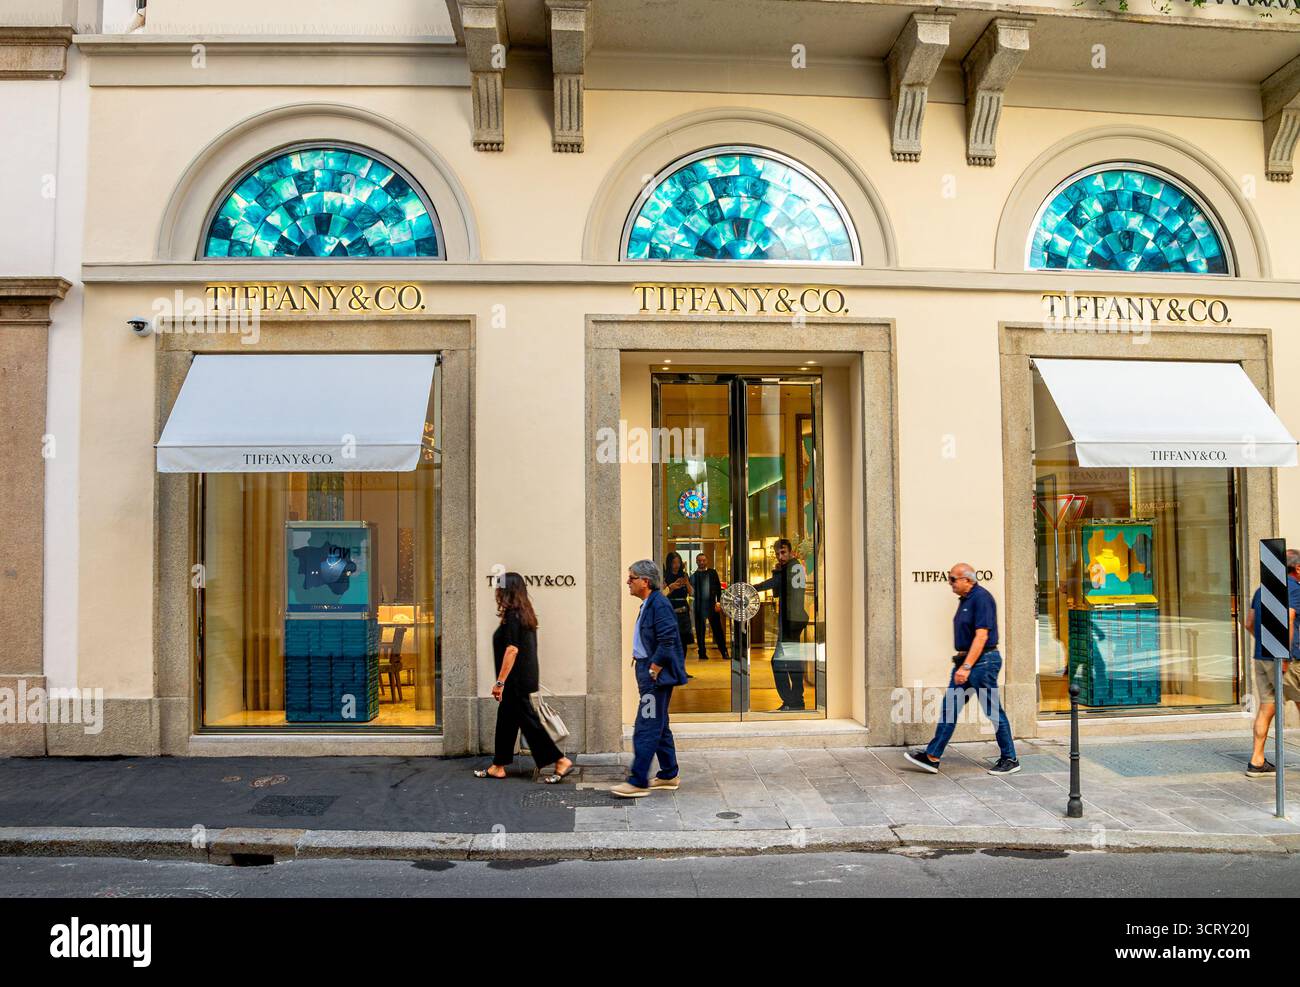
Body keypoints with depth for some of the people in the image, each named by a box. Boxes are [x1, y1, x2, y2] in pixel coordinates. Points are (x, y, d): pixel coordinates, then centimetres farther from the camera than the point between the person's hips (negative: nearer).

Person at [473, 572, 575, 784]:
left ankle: (561, 761, -3)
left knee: (528, 721, -5)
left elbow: (512, 649, -23)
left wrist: (500, 681, -20)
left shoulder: (512, 616, -17)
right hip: (525, 677, 10)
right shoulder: (525, 615, 11)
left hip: (516, 680, -10)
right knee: (506, 719, 15)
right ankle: (498, 767, 24)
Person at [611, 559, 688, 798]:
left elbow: (667, 642, -22)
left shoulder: (659, 604, -16)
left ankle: (638, 782, -2)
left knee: (646, 729, -7)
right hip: (648, 672, 11)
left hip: (657, 675, -11)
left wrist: (652, 671, -18)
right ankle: (668, 776, 26)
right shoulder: (648, 604, 15)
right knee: (659, 726, 17)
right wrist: (639, 658, 13)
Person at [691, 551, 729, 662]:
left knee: (717, 629, -1)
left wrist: (718, 602, -3)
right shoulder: (693, 575, 6)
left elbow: (718, 588, 4)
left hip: (712, 604, 0)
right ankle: (702, 653, 11)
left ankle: (724, 653, 1)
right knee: (700, 631, 4)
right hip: (699, 606, 0)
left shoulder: (713, 573, 7)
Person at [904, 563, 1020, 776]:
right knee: (949, 708, 6)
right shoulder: (965, 599, 14)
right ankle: (932, 758, 8)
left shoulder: (981, 598, -16)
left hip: (983, 661, -10)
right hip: (965, 661, 10)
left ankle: (1010, 760, 15)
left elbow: (981, 636, -22)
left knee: (993, 711, 1)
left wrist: (966, 667, -25)